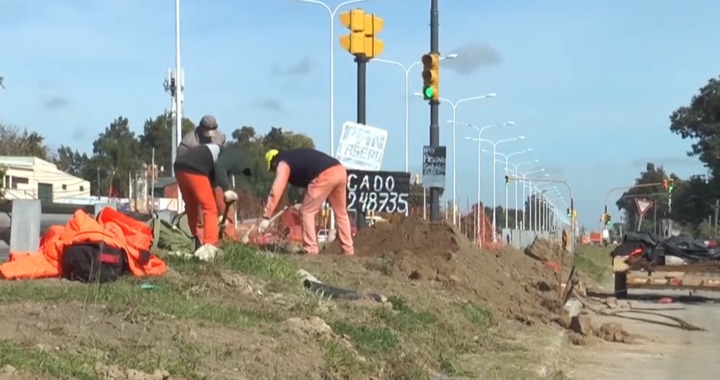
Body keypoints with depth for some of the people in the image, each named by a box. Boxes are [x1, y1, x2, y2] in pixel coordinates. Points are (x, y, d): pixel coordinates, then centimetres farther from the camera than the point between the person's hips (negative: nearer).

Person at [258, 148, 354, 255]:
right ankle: (348, 251, 23)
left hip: (325, 175, -8)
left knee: (307, 212, 5)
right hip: (340, 170, 8)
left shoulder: (283, 164, 10)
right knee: (341, 213, 19)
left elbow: (276, 191, 1)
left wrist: (266, 217, -1)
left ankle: (311, 251, 2)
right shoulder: (296, 157, 35)